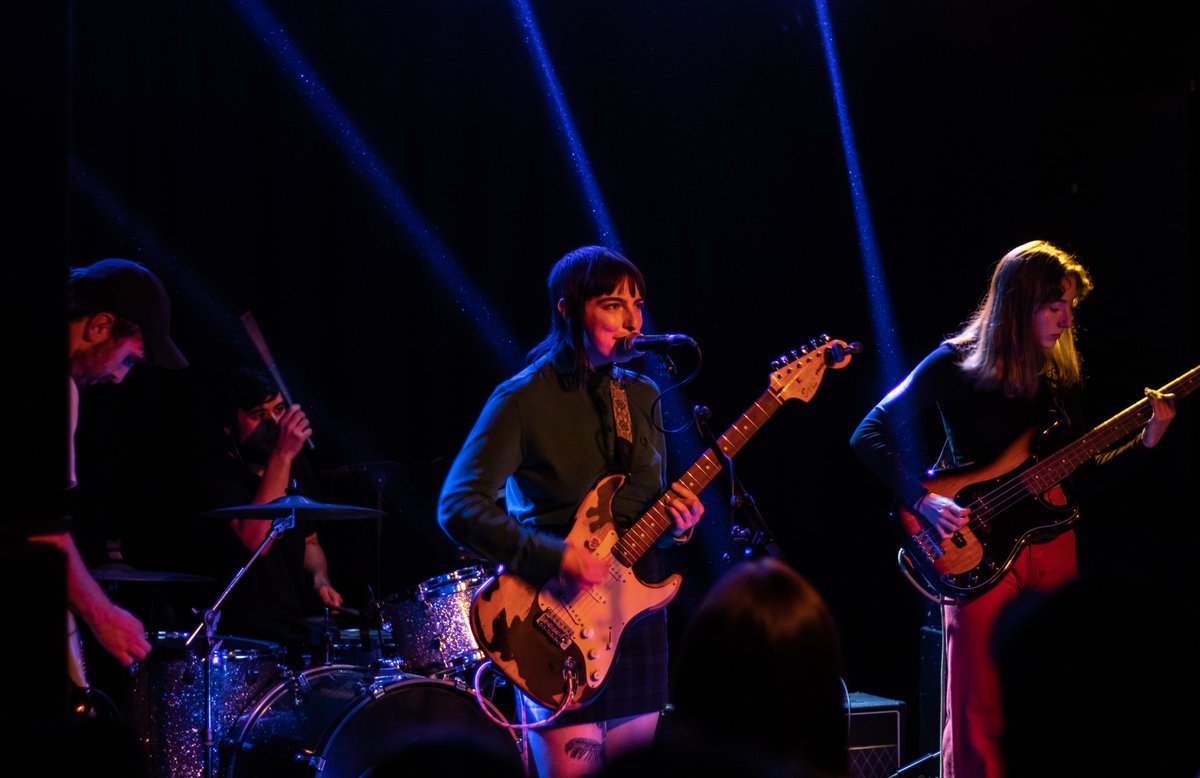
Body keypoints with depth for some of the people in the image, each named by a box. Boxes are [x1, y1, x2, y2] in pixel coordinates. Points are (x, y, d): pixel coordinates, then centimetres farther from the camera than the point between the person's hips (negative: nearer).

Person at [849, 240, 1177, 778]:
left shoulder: (1059, 372, 10)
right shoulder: (955, 365, -6)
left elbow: (1079, 472, 12)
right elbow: (870, 436, -10)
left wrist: (1145, 440, -2)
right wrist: (925, 501, -20)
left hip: (1052, 547, 5)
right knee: (980, 719, -3)